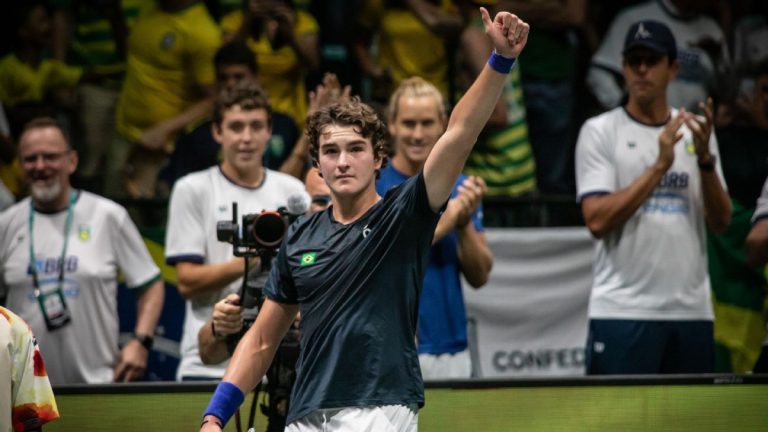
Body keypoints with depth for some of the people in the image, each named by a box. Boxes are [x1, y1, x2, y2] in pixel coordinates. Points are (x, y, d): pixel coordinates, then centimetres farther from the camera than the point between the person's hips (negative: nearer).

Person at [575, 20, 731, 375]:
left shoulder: (694, 131, 14)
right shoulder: (600, 132, 2)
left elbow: (720, 222, 7)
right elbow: (597, 220, -10)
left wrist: (704, 157, -9)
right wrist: (659, 166, -15)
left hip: (692, 310, 4)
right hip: (623, 310, -4)